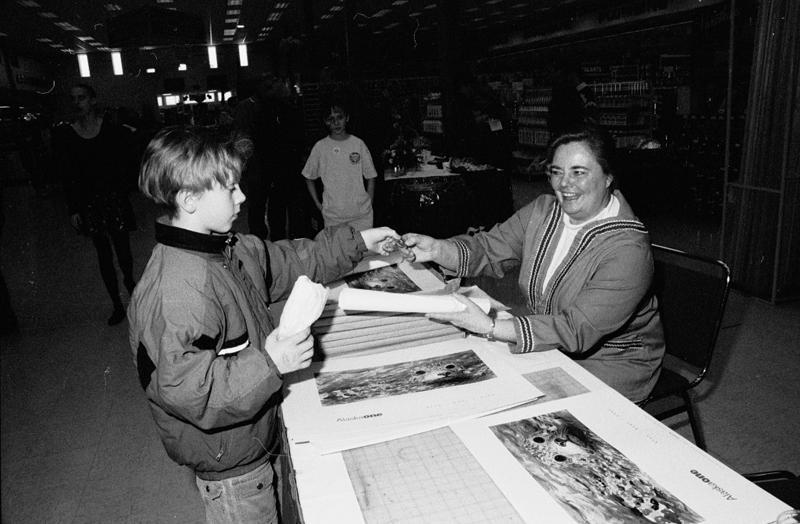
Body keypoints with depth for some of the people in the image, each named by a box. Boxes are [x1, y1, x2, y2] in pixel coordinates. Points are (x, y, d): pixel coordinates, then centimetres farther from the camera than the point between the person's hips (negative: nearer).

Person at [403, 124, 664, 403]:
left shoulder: (628, 249, -25)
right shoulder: (543, 210, -2)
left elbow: (578, 330, -31)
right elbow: (489, 249, -3)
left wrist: (490, 327, -37)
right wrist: (437, 249, -24)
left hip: (611, 363, -6)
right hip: (545, 343, 6)